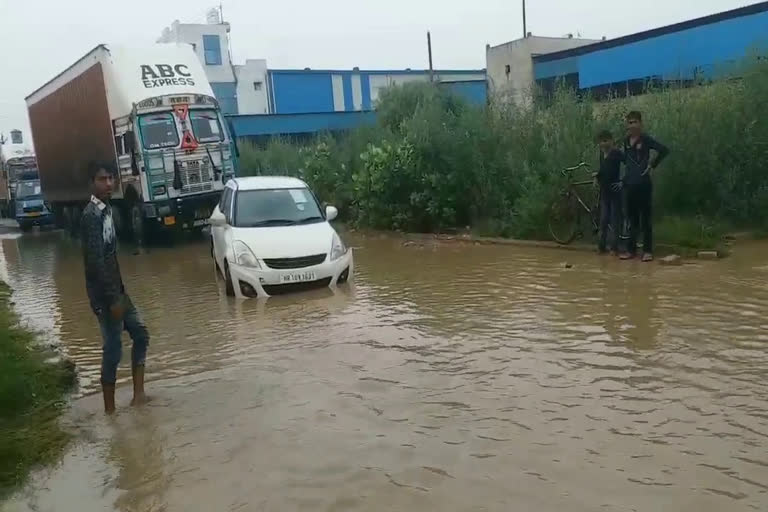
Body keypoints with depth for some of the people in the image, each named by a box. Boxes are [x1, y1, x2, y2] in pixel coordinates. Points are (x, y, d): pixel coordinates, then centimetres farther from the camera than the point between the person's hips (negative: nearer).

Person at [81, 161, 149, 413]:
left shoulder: (107, 209, 11)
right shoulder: (92, 215, -18)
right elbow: (95, 261, -24)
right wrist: (113, 298, -24)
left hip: (116, 289, 10)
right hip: (104, 294, -10)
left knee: (141, 334, 14)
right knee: (113, 350, -2)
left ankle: (138, 394, 19)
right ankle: (110, 409, 10)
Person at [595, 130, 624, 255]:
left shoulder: (616, 153, -12)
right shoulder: (602, 154, 8)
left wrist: (623, 181, -17)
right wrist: (597, 176, 9)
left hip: (615, 190, -6)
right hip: (604, 190, 6)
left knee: (615, 219, 0)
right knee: (603, 219, 8)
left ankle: (614, 247, 5)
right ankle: (601, 246, 13)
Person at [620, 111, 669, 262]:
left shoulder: (646, 139, -7)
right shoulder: (626, 141, 10)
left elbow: (664, 150, -13)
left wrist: (653, 165, -8)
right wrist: (625, 177, 11)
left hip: (643, 184, -5)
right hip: (630, 184, 6)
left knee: (646, 217, 0)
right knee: (632, 217, 9)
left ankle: (648, 250, 5)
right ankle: (631, 249, 16)